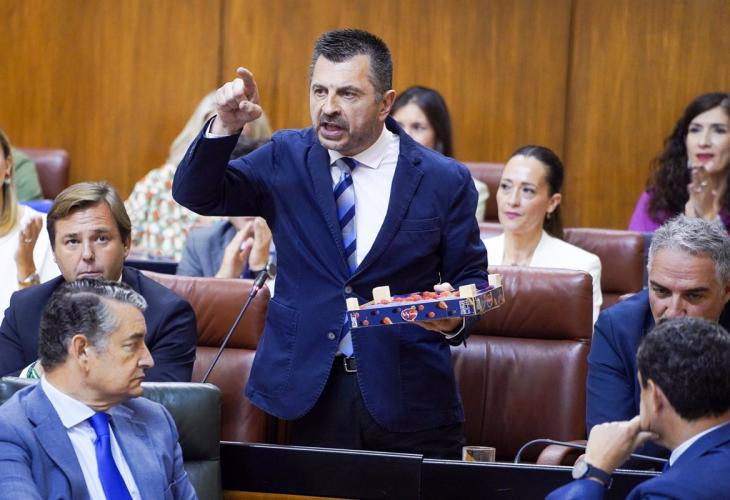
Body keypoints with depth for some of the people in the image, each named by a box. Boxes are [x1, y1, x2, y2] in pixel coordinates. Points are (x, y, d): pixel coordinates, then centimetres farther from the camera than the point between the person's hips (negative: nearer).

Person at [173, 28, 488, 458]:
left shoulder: (444, 180, -2)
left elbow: (470, 275, 5)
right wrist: (226, 127, -21)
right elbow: (197, 195, -4)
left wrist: (456, 318, -18)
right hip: (312, 394, 1)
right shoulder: (285, 159, 3)